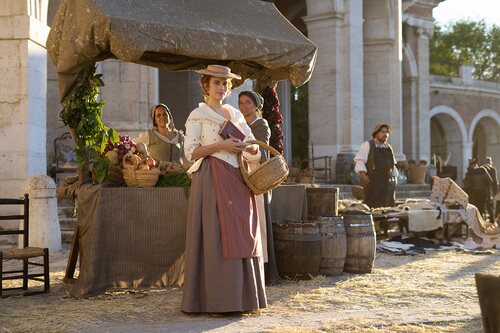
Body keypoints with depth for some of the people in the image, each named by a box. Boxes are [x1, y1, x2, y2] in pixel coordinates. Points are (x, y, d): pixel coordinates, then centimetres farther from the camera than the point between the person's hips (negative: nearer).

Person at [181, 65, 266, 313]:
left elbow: (254, 151, 15)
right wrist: (220, 146, -15)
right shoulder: (197, 115, 3)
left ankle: (240, 297, 9)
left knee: (241, 236, 3)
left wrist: (248, 146, -8)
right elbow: (191, 152, -5)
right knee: (216, 235, -10)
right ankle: (215, 299, -6)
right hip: (212, 180, -5)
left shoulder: (236, 115, 19)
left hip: (237, 181, 6)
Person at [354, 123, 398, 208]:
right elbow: (360, 161, -6)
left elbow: (393, 164, 25)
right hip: (372, 181, -6)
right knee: (373, 206, -13)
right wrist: (363, 174, -19)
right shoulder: (367, 145, 2)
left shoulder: (389, 147, 19)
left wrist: (394, 179, 18)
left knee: (388, 206, 3)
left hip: (388, 181, 6)